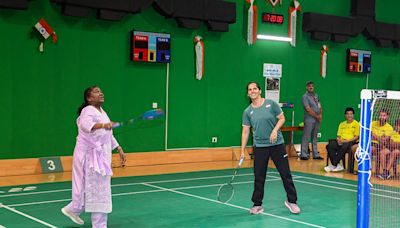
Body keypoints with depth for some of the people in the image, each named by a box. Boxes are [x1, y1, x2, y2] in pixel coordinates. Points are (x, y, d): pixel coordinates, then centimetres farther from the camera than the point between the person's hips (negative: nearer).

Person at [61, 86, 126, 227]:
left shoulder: (102, 112, 14)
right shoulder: (88, 111, -14)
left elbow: (109, 135, 23)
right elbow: (85, 124, -38)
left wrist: (120, 150, 21)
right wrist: (102, 125, -56)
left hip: (100, 155, 9)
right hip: (89, 154, -9)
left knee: (93, 188, 17)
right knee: (97, 189, -4)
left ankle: (73, 210, 33)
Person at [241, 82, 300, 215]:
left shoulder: (271, 104, -3)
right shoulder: (247, 112, 3)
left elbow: (282, 118, 1)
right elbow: (245, 131, 4)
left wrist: (275, 130, -17)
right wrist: (242, 151, 0)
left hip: (277, 144, -1)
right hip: (259, 147, 1)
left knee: (286, 174, 2)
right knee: (259, 177, 5)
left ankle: (291, 201, 17)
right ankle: (257, 205, 17)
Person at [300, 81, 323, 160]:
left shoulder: (316, 96, 16)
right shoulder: (305, 97, -7)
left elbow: (320, 106, 17)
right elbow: (308, 109, -14)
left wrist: (320, 115, -1)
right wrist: (317, 116, -10)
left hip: (317, 120, 7)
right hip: (309, 120, -7)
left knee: (315, 137, 12)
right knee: (306, 137, -5)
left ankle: (315, 154, 17)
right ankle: (303, 154, -2)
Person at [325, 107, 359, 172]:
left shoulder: (356, 124, 6)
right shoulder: (342, 124, 23)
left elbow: (356, 137, -2)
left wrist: (346, 141, -15)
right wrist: (338, 140, -6)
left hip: (350, 142, -5)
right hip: (341, 142, 5)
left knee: (344, 147, -40)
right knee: (329, 146, -25)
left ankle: (334, 165, -31)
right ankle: (337, 165, -30)